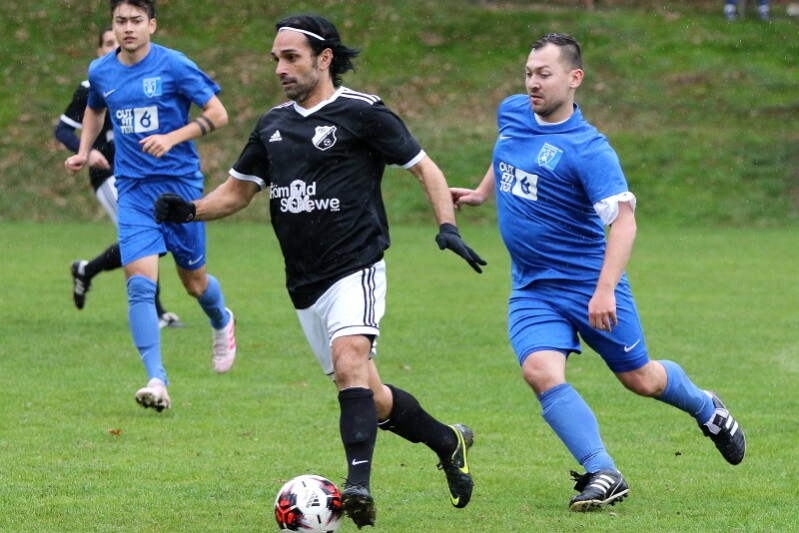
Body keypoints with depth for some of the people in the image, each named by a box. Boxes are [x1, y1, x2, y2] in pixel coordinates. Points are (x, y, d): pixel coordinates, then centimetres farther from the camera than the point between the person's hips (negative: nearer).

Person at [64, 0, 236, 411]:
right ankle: (156, 381, -18)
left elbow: (218, 114, -7)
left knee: (194, 281, 11)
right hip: (133, 190, 2)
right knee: (140, 283, -15)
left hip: (180, 182, -2)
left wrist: (171, 138, -20)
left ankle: (222, 322, 47)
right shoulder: (101, 73, 5)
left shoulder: (174, 66, -9)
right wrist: (83, 151, 13)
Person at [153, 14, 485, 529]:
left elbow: (425, 167, -2)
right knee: (368, 396, 12)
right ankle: (448, 441, 34)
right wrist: (188, 210, 1)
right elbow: (237, 191, 20)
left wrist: (448, 226, -16)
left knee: (349, 362, -30)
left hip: (355, 270, -7)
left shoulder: (362, 113, -6)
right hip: (306, 285, 7)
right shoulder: (274, 124, 12)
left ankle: (359, 484, -40)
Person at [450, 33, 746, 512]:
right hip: (533, 288, 5)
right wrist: (482, 193, 31)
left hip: (589, 286, -5)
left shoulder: (588, 148, -21)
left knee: (640, 378, 9)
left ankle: (707, 410, 42)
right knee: (541, 370, -21)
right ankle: (603, 475, -17)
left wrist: (605, 289, -37)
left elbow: (624, 220, -28)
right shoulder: (512, 113, 1)